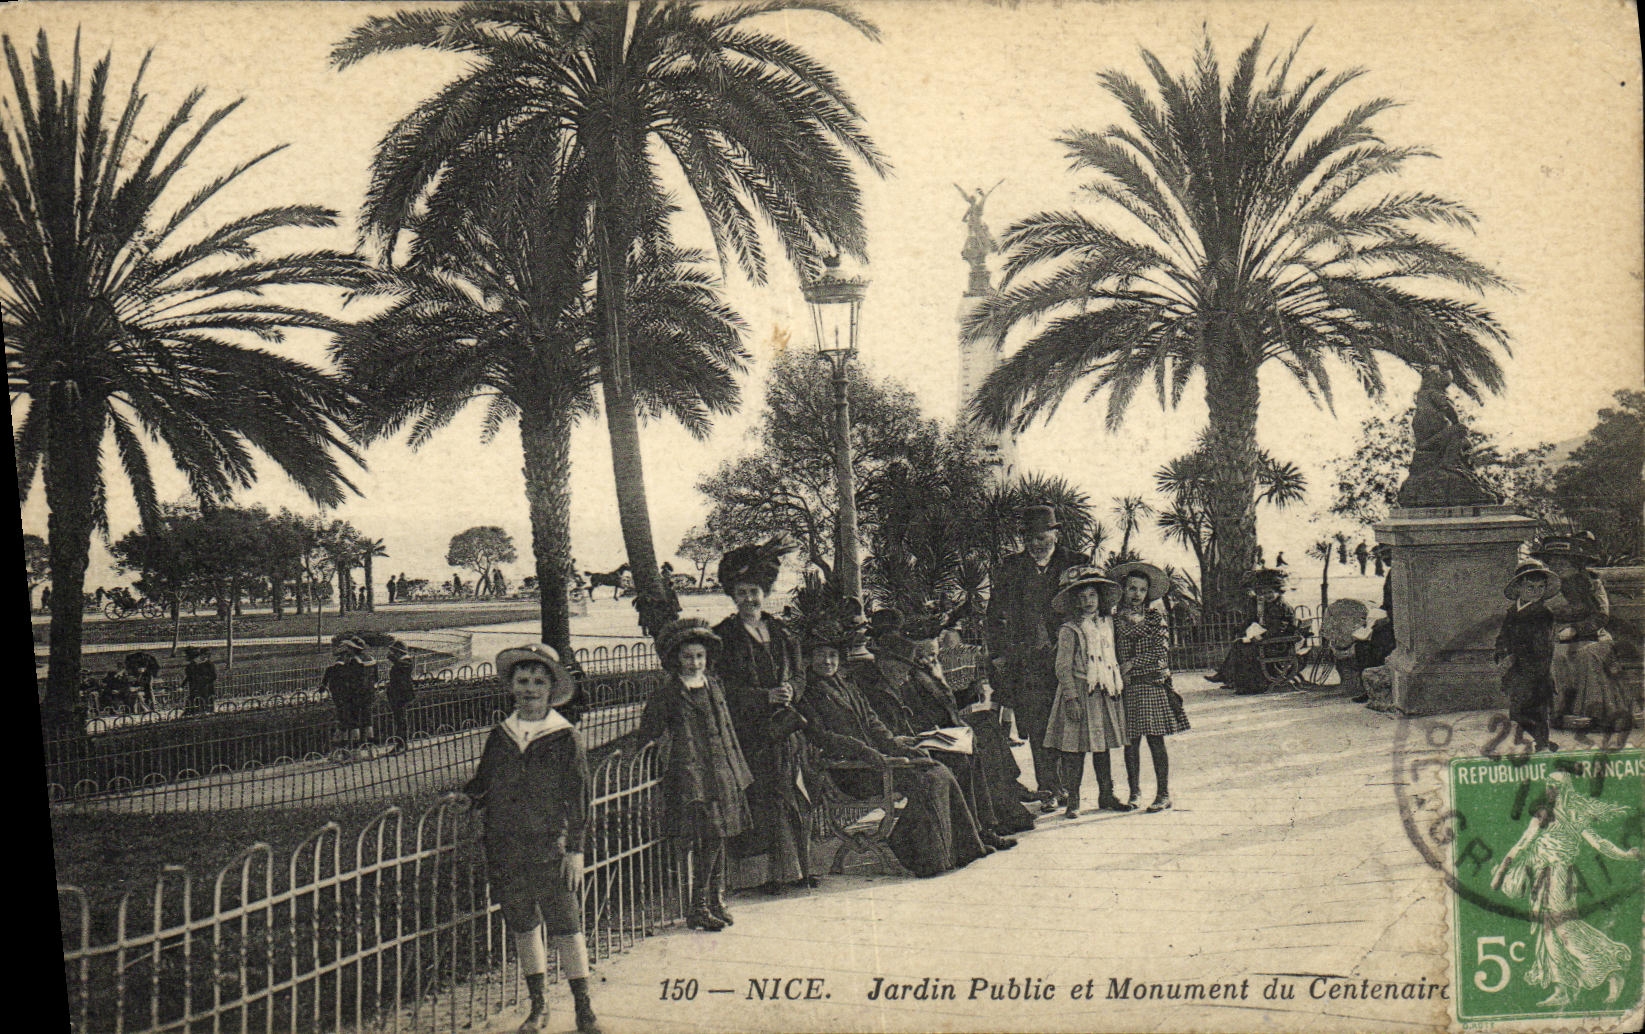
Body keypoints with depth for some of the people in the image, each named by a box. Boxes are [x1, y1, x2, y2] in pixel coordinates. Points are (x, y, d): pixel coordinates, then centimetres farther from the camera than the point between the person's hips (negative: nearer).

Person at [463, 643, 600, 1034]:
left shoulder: (567, 739, -3)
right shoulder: (499, 736, 8)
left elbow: (578, 800, -3)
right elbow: (482, 787, 19)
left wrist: (574, 851, -7)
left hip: (552, 851, -4)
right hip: (506, 852, 4)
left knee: (566, 929, -3)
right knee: (523, 928, 12)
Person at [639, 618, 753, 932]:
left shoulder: (713, 686, 13)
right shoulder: (666, 696, -4)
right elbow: (648, 735, -1)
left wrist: (738, 771, 21)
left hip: (722, 774, 6)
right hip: (691, 776, -6)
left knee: (720, 837, 9)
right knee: (707, 838, -12)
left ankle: (717, 900, 21)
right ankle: (698, 908, -3)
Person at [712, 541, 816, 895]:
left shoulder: (780, 634, 16)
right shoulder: (724, 636, 0)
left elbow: (799, 677, 13)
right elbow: (727, 690, -7)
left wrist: (790, 690, -10)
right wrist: (767, 696, -17)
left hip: (783, 729, 4)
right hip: (747, 730, -4)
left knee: (795, 797, 0)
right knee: (769, 800, -9)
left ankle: (797, 869, 8)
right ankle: (779, 871, -4)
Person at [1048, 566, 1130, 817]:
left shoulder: (1107, 624, 11)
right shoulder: (1069, 630, -7)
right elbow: (1063, 667, -10)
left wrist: (1118, 684, 15)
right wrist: (1071, 697, -16)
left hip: (1105, 693, 6)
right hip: (1079, 693, -6)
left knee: (1103, 746, 12)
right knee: (1074, 748, -6)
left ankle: (1106, 796, 21)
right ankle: (1073, 801, 0)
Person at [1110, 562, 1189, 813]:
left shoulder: (1155, 618, 7)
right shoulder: (1115, 621, 7)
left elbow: (1160, 651, -4)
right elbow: (1110, 655, 6)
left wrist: (1132, 664, -12)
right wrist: (1118, 676, -9)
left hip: (1153, 686, -1)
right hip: (1126, 688, 1)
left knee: (1156, 740, -3)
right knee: (1131, 741, 4)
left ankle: (1163, 794, 1)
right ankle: (1134, 792, 14)